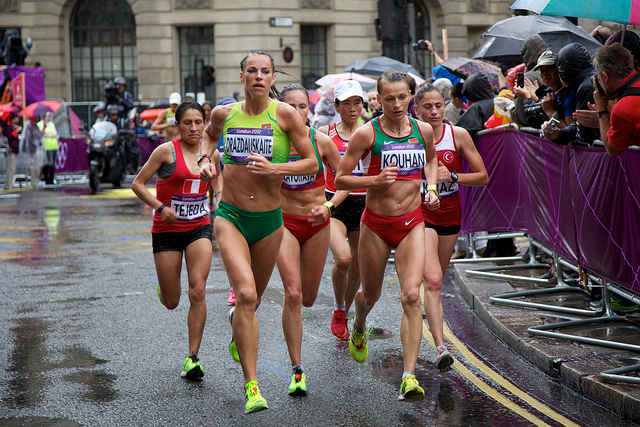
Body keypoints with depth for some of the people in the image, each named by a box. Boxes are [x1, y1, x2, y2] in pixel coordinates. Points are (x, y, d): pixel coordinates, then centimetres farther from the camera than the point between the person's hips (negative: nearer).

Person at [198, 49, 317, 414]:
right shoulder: (225, 113, 2)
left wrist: (274, 168, -18)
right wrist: (206, 158, 8)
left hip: (270, 220, 1)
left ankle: (237, 323, 58)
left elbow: (312, 163, -5)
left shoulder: (285, 115, -7)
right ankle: (252, 387, -15)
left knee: (254, 298, 18)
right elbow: (210, 134, 26)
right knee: (246, 294, -19)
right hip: (231, 216, -1)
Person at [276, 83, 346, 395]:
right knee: (292, 294, -16)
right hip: (284, 221, -2)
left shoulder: (322, 142, -7)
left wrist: (328, 207, -14)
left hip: (317, 224, 2)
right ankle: (297, 370, -9)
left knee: (308, 299, 11)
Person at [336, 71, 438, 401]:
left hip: (412, 224, 1)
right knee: (371, 295, 17)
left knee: (411, 296, -16)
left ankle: (409, 376, -16)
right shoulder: (367, 134, -10)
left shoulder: (423, 130, 1)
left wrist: (431, 188, 6)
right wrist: (375, 180, -22)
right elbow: (340, 179, -7)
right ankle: (359, 327, 55)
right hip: (376, 224, -1)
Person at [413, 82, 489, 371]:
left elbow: (483, 177, -3)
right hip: (420, 213, -3)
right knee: (432, 281, -18)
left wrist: (452, 176, -17)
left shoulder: (458, 135, -5)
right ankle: (440, 348, -23)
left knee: (435, 279, 17)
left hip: (450, 214, 3)